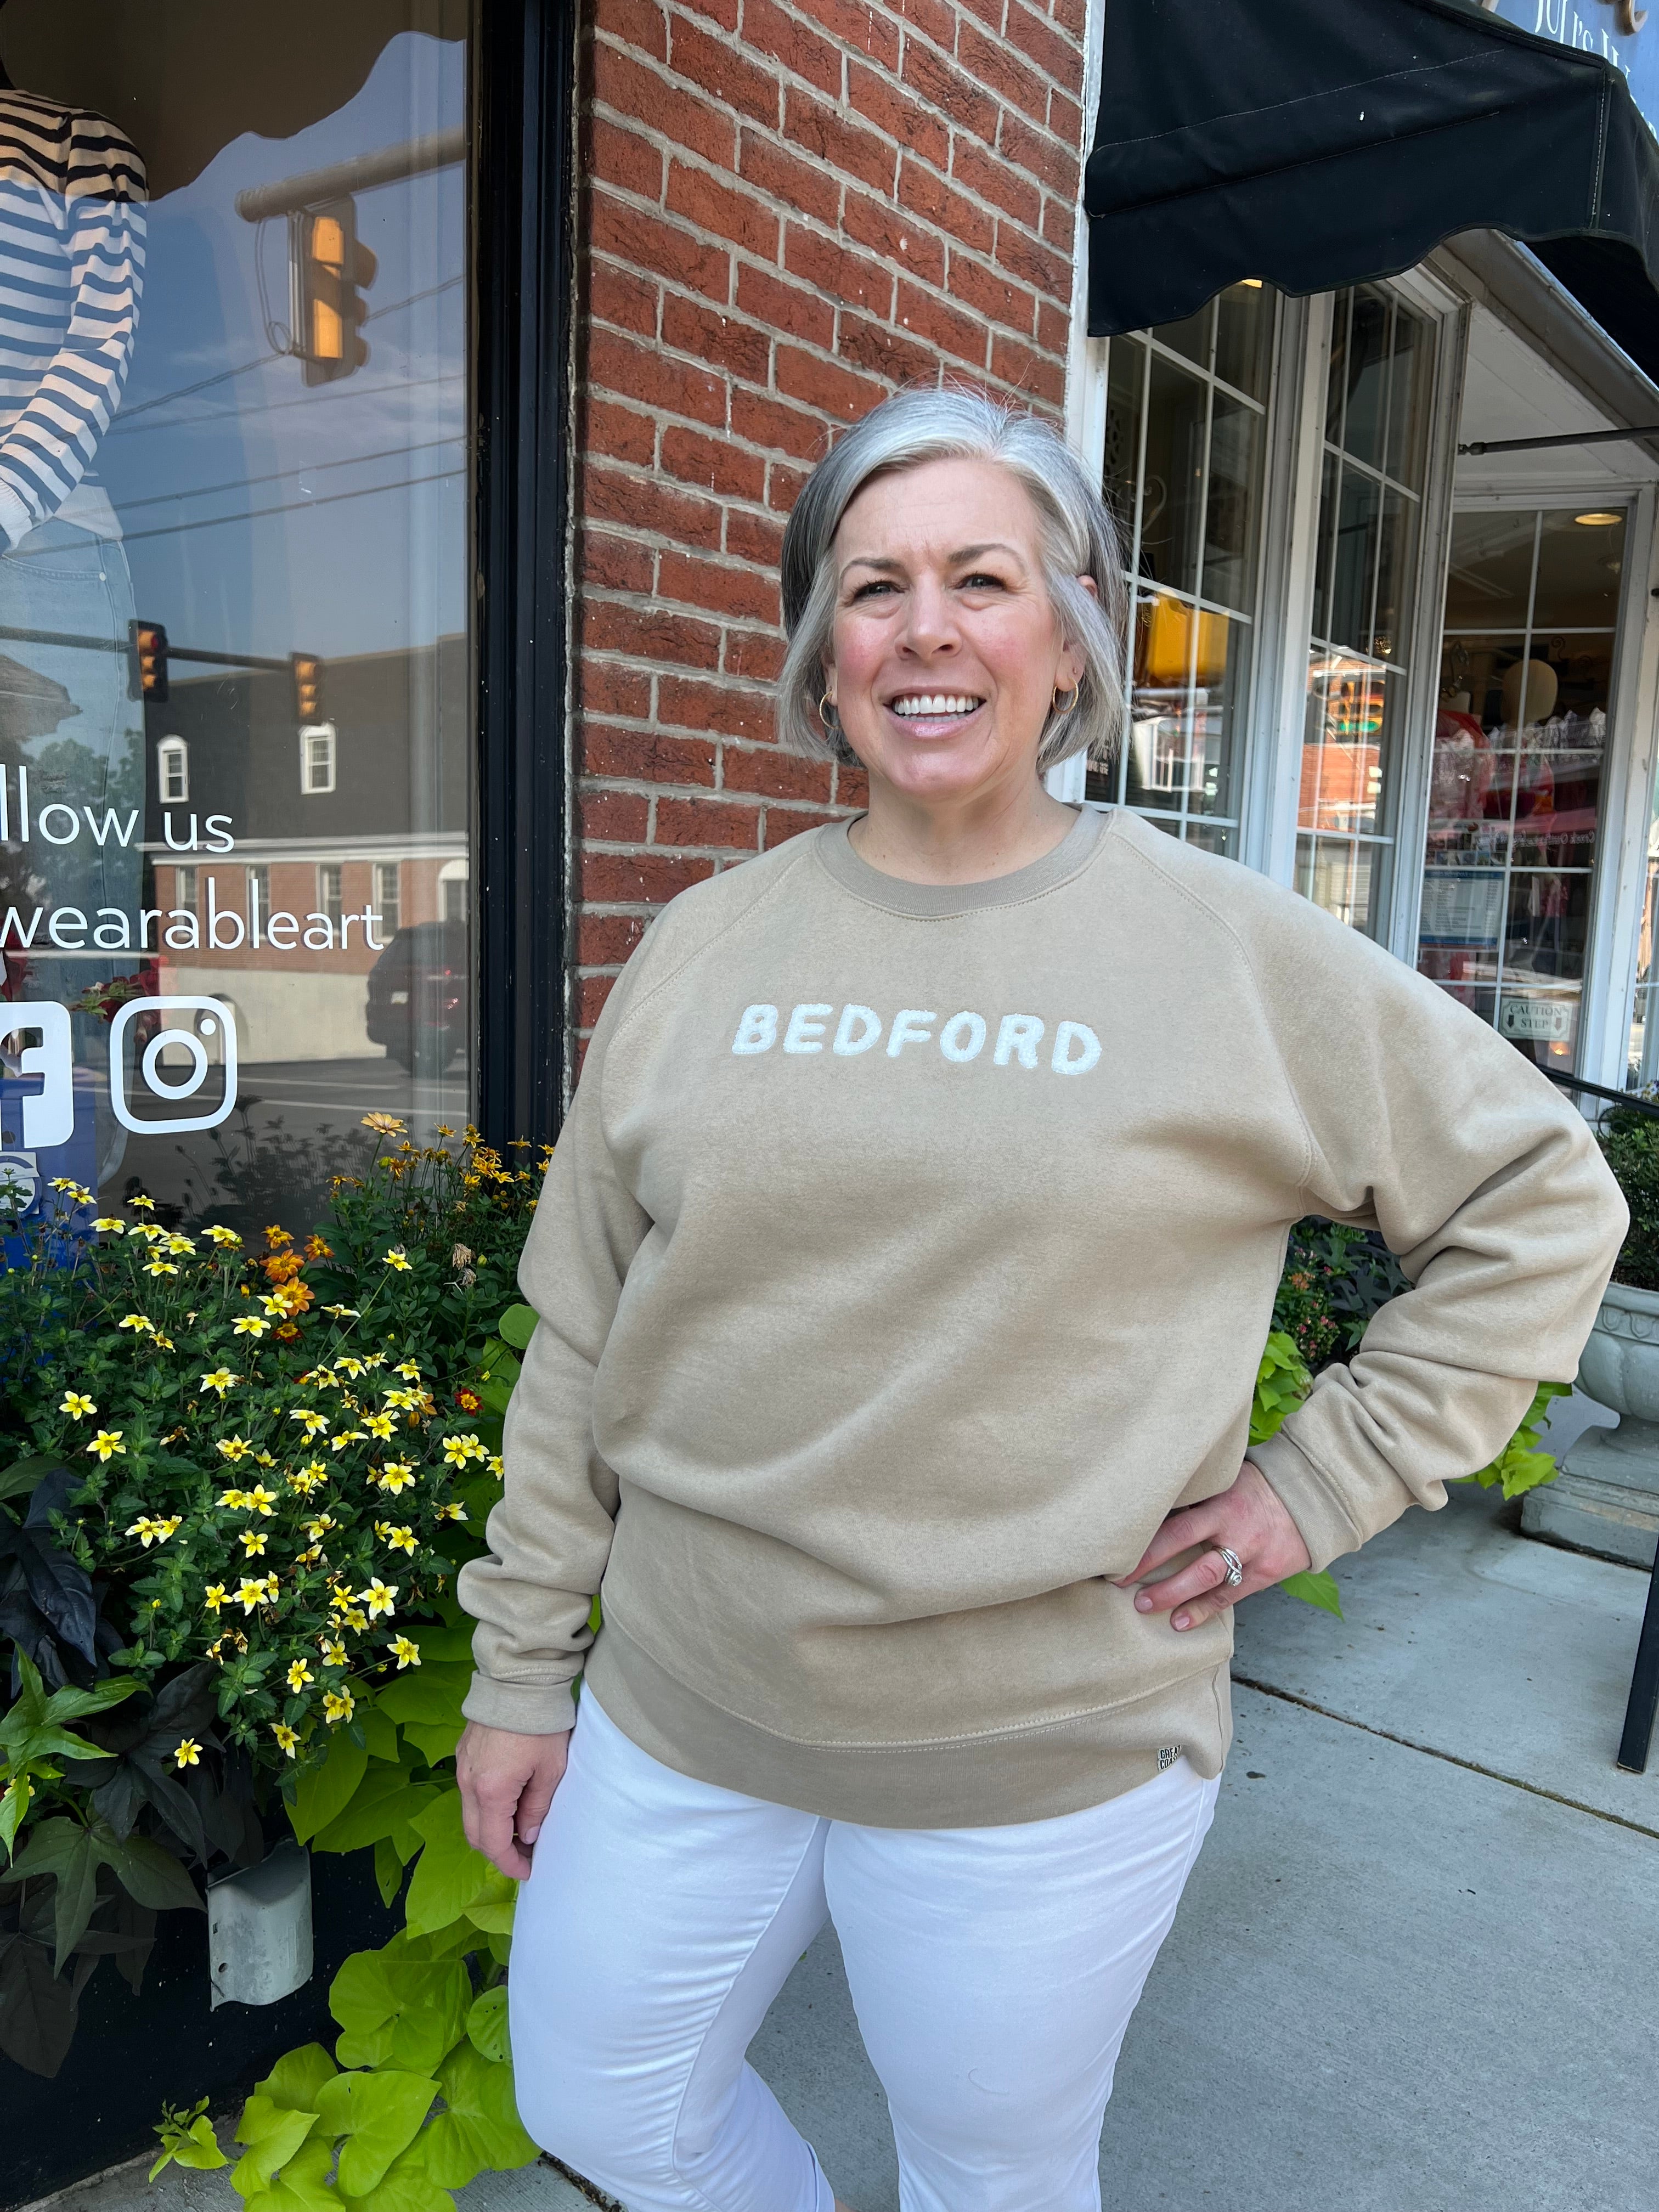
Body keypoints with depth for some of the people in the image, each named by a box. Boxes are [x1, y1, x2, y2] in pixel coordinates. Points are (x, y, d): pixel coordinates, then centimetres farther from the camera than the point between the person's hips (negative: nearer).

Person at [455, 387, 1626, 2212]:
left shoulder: (1227, 951, -9)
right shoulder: (705, 946, -1)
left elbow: (1540, 1198, 0)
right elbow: (580, 1345, 3)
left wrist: (1325, 1484, -7)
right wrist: (523, 1668, 6)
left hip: (1045, 1765, -3)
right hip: (679, 1719, 4)